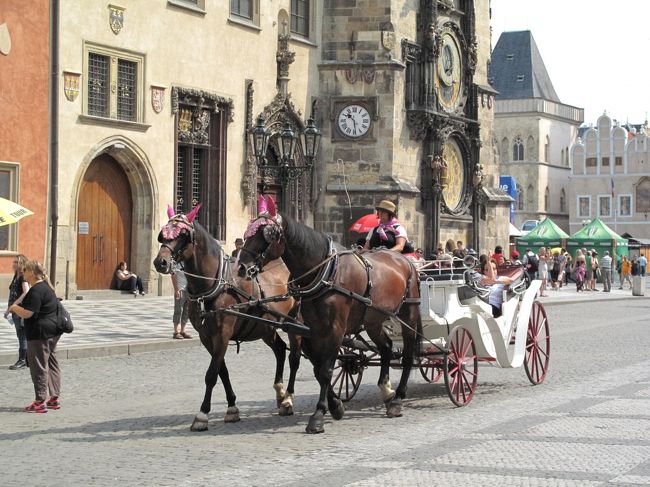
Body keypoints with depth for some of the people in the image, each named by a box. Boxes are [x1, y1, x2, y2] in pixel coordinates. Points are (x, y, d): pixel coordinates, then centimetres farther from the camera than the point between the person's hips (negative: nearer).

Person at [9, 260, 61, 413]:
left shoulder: (36, 290, -19)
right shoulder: (46, 286, 14)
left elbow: (26, 313, -23)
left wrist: (14, 307, -5)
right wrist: (17, 307, 20)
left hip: (40, 333, -10)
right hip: (53, 331, 10)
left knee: (39, 367, -5)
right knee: (51, 364, 13)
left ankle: (40, 402, -3)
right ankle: (54, 398, 18)